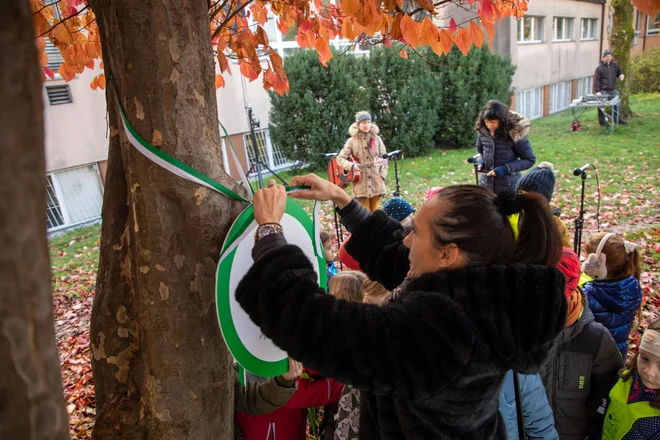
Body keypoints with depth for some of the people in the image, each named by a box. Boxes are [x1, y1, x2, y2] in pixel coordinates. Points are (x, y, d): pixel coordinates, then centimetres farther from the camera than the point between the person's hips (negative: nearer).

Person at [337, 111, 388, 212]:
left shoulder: (377, 139, 6)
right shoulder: (352, 141, -1)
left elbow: (384, 159, 7)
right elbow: (340, 159, -1)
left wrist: (382, 175, -4)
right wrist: (351, 166, -19)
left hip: (376, 182, 2)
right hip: (361, 183, -2)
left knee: (374, 211, 10)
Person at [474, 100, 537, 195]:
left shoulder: (515, 133, -16)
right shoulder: (482, 130, -5)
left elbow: (530, 160, -8)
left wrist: (506, 168, -20)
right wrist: (480, 161, -8)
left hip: (508, 186, -4)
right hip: (486, 184, 4)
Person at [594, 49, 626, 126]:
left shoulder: (614, 65, 11)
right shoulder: (599, 68, -6)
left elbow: (619, 72, 27)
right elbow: (596, 80, -10)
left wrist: (621, 75, 1)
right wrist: (597, 91, -18)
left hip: (613, 90, 6)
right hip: (603, 90, -6)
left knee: (616, 104, 9)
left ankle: (617, 119, 22)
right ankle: (602, 120, -2)